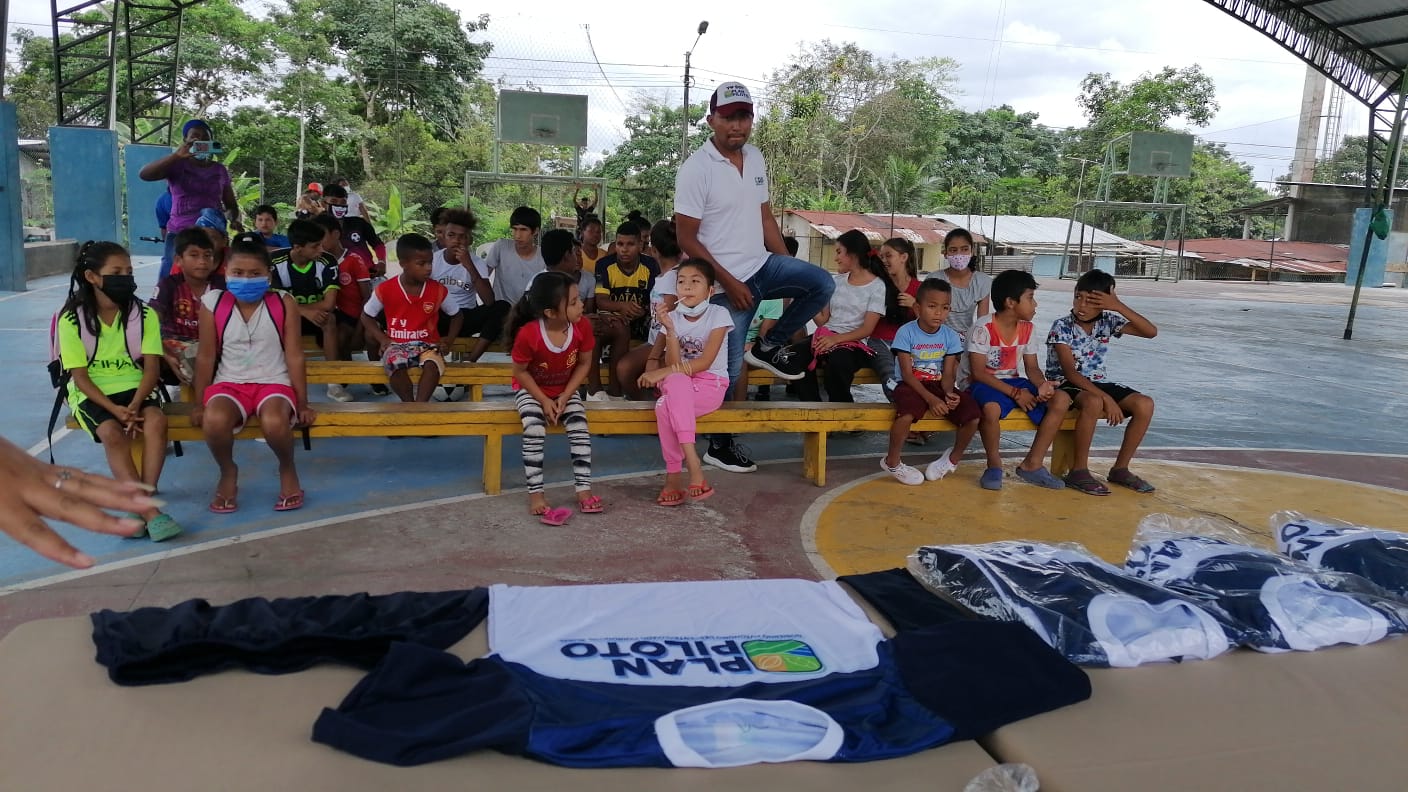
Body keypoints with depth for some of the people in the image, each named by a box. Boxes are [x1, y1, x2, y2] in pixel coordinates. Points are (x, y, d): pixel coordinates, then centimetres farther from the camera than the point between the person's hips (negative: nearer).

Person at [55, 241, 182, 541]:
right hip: (91, 393, -2)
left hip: (133, 387, 2)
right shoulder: (72, 319, -6)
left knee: (156, 420, -31)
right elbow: (80, 376, -8)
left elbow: (151, 368, -5)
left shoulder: (144, 314, -1)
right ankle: (149, 511, -34)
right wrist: (115, 409, -23)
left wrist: (134, 406, -22)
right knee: (112, 433, -32)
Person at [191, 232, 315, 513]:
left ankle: (288, 471, -2)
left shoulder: (284, 304, -4)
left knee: (275, 422, -36)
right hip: (229, 383, 1)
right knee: (214, 420, -34)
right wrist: (199, 404, 4)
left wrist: (302, 404, 0)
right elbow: (206, 357, 5)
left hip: (273, 382, -1)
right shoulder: (213, 304, -1)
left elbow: (294, 357, -1)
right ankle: (228, 473, -1)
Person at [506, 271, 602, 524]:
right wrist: (544, 401, -19)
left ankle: (584, 489, -11)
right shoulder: (528, 334, -30)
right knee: (534, 430, -26)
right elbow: (520, 372, -14)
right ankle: (535, 494, -16)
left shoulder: (582, 327, -20)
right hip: (531, 391, -3)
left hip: (565, 391, 3)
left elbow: (584, 364, -6)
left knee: (580, 428, -19)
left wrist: (565, 397, -14)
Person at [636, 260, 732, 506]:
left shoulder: (718, 314, -8)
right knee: (676, 379, -35)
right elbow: (673, 364, -9)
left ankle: (673, 476, -24)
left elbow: (706, 362, -15)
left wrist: (662, 373, -21)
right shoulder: (672, 317, 1)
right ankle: (693, 465, -35)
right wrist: (670, 330, -22)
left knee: (666, 406, -32)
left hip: (711, 385, -3)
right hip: (678, 386, 3)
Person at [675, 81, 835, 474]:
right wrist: (728, 282, -17)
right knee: (727, 367, -1)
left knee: (821, 284, -15)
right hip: (727, 282, -6)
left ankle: (770, 346, 6)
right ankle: (721, 444, 19)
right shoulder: (696, 169, -15)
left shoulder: (755, 158, 6)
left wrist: (789, 269, 9)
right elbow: (686, 238, -14)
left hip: (762, 265, 6)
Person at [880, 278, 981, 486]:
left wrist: (949, 393, -24)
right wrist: (930, 398, -24)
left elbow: (948, 374, -1)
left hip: (939, 386, 4)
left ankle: (954, 457, 12)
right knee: (906, 414, -37)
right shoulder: (906, 332, -10)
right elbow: (907, 374, -13)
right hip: (912, 386, -4)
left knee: (973, 416, -18)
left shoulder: (950, 336, 1)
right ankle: (892, 462, -11)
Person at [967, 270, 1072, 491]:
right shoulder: (983, 328, -15)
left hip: (1015, 383, 7)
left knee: (1061, 399, -15)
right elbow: (978, 372, -18)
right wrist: (1015, 393, -22)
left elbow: (1032, 368, 6)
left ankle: (1032, 464, -9)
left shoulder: (1026, 328, 5)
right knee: (991, 408, -42)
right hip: (987, 384, -7)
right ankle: (994, 465, -13)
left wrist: (1043, 384, -19)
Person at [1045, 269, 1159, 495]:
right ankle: (1078, 471, -26)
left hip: (1098, 383, 6)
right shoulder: (1061, 327, -15)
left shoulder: (1108, 322, 0)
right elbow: (1070, 372, -22)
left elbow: (1151, 332, -7)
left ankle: (1120, 469, -3)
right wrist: (1106, 398, -30)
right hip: (1066, 385, -6)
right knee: (1094, 402, -39)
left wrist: (1119, 306, -18)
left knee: (1145, 404, -16)